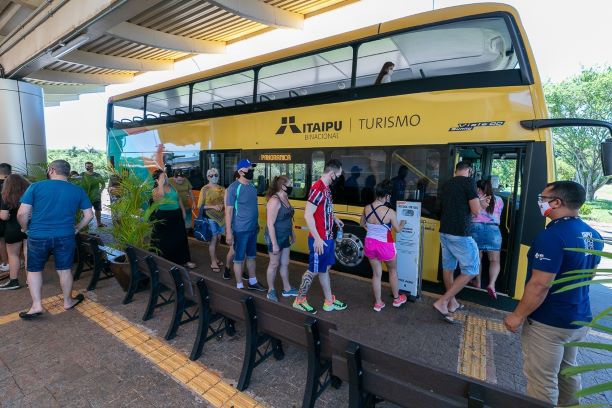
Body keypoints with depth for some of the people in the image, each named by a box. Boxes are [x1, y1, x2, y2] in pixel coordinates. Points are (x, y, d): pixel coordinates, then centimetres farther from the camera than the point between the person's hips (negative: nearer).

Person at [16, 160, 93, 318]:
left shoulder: (36, 186, -5)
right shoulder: (78, 190, 0)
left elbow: (22, 213, -8)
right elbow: (89, 215, 1)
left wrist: (25, 228, 10)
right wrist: (76, 229, 14)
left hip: (38, 236, -1)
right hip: (65, 236, 1)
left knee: (34, 270, 17)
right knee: (64, 270, 13)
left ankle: (36, 305, 19)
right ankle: (68, 301, 28)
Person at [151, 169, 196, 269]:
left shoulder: (171, 187, 8)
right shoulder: (156, 190, -7)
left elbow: (179, 199, 16)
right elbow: (161, 195, -31)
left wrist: (183, 211, 11)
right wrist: (161, 184, -20)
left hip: (176, 216, 5)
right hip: (164, 218, -5)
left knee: (180, 238, 11)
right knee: (166, 241, 4)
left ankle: (184, 260, 23)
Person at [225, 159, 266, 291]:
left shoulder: (252, 186, 6)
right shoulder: (234, 187, -14)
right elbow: (228, 211, -14)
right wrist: (229, 232, -17)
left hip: (253, 228, 7)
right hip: (240, 230, -7)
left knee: (251, 256, 19)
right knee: (239, 258, 8)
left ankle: (252, 282, 35)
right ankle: (240, 286, 22)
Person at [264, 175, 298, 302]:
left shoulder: (285, 199, 6)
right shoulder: (274, 201, -22)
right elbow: (270, 224, -24)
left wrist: (292, 234, 19)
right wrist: (274, 244, -24)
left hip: (285, 237, 8)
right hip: (275, 238, -8)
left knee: (285, 263, 17)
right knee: (274, 264, 7)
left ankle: (287, 289, 30)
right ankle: (271, 290, 24)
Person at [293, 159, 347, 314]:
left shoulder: (326, 188, 8)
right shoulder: (318, 189, -21)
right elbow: (308, 215, -25)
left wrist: (335, 218, 19)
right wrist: (317, 239, -24)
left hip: (327, 238, 9)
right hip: (320, 240, -9)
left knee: (325, 269, 18)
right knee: (314, 270, 5)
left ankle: (329, 302, 32)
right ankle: (299, 300, 23)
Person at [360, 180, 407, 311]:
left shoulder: (367, 208, -8)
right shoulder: (390, 212, -21)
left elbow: (362, 224, 9)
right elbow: (398, 229, -5)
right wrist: (403, 223, 16)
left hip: (370, 244, 4)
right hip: (385, 246, -4)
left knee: (376, 274, 17)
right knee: (393, 271, 22)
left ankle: (378, 303, 28)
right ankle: (397, 299, 40)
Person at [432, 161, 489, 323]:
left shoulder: (447, 184, 12)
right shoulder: (468, 182, -10)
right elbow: (476, 211, -11)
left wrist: (479, 202, 26)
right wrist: (480, 205, 11)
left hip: (444, 232, 8)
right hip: (460, 234, -8)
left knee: (448, 267, 15)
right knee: (471, 270, 3)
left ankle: (452, 303, 30)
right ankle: (442, 302, -2)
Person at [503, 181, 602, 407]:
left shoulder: (552, 235, -27)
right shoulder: (593, 235, 3)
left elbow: (540, 285, -27)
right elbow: (586, 274, 16)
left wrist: (517, 316, -17)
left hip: (549, 323, -9)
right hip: (579, 319, 9)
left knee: (543, 380, 7)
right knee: (567, 370, 26)